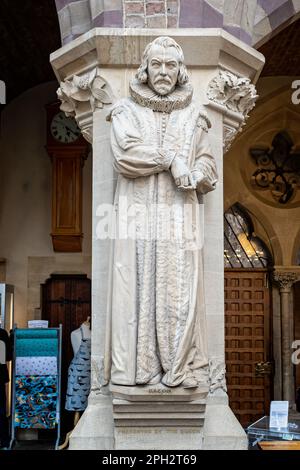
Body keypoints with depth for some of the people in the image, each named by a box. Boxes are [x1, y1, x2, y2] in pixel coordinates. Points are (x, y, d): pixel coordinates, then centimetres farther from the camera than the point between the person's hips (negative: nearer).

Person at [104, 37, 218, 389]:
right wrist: (171, 158, -7)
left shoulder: (193, 115, 15)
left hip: (180, 218, 2)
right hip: (138, 216, -1)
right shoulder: (126, 111, 9)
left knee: (180, 292, -4)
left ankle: (180, 368, 1)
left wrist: (190, 174, -10)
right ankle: (136, 367, 0)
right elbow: (125, 156, -9)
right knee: (136, 288, -5)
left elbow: (207, 167, 11)